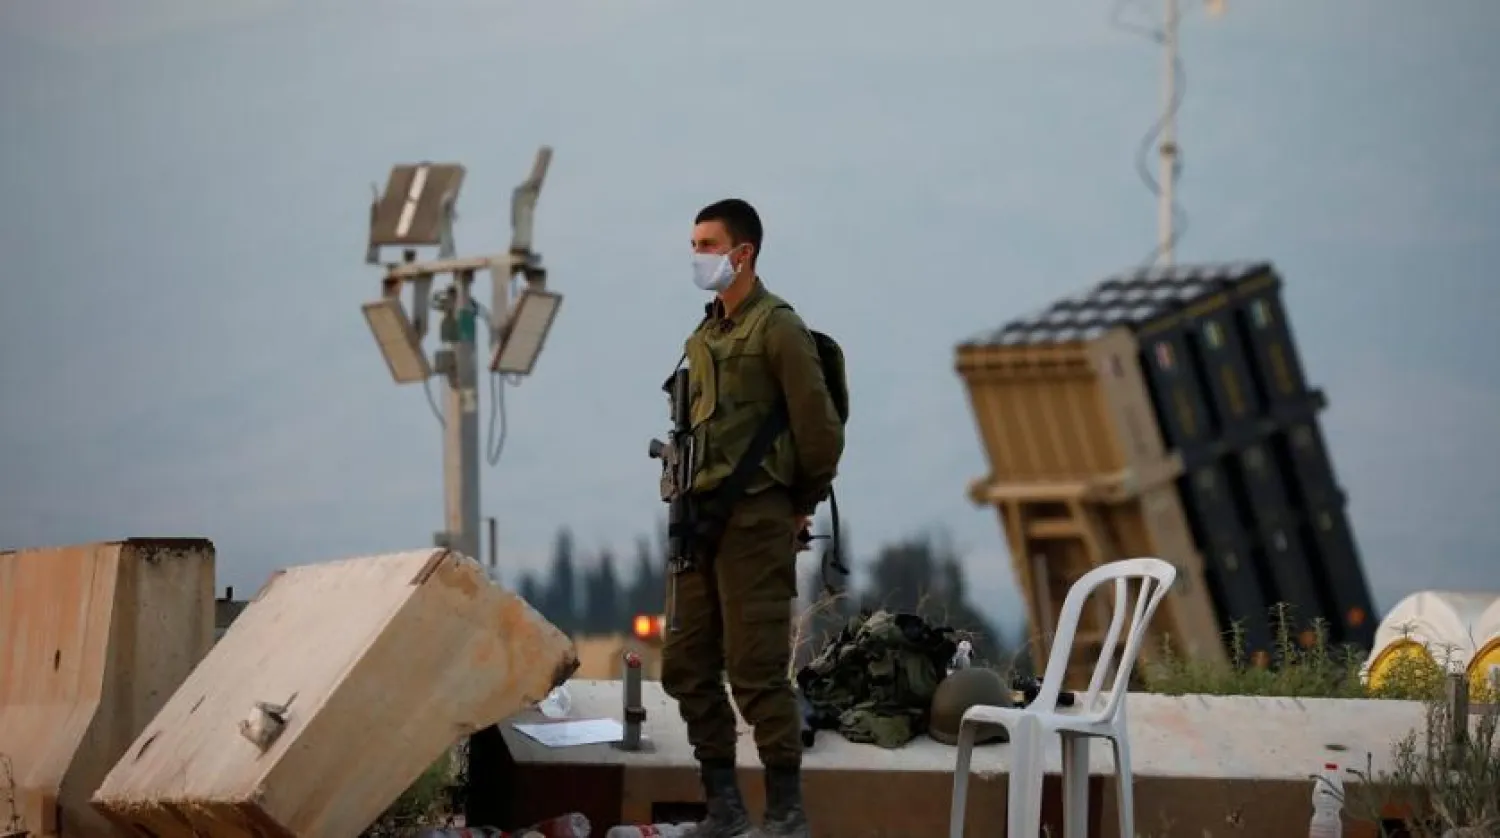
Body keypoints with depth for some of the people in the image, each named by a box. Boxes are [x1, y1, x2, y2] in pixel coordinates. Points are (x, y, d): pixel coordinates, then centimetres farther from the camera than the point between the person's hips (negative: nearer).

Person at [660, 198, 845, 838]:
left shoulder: (777, 328, -10)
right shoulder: (704, 335, 14)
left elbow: (820, 428, -11)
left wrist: (802, 506, -1)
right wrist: (690, 508, 12)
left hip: (755, 521, -8)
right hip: (701, 520, 8)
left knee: (757, 672, -6)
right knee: (686, 667, 9)